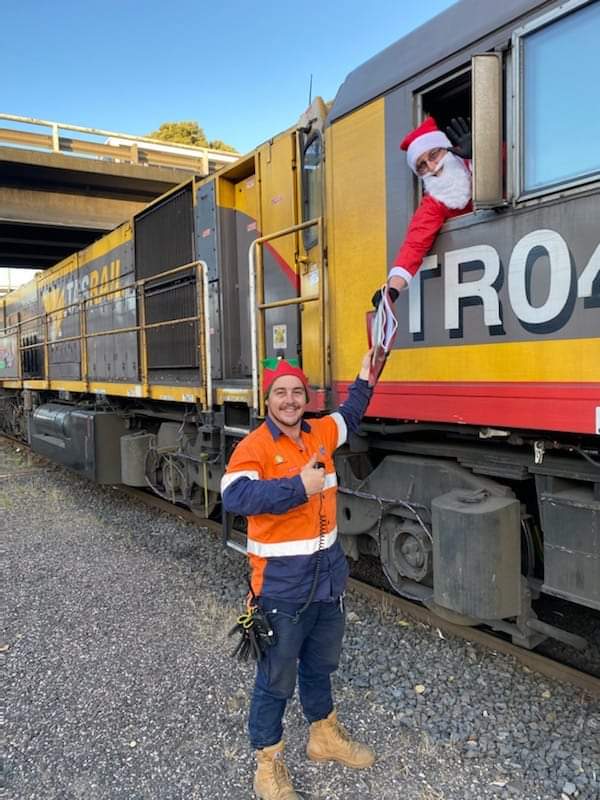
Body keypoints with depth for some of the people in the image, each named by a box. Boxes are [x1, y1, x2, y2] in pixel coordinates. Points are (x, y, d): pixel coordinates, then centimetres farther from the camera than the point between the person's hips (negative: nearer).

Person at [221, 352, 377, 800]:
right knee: (276, 678, 9)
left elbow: (348, 418, 27)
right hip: (282, 584, -6)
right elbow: (235, 496, -35)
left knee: (321, 665, 26)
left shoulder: (320, 433, 4)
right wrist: (299, 487, -34)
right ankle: (268, 761, 31)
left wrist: (364, 381, 20)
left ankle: (324, 735, 48)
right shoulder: (254, 446, -17)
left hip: (329, 575, 7)